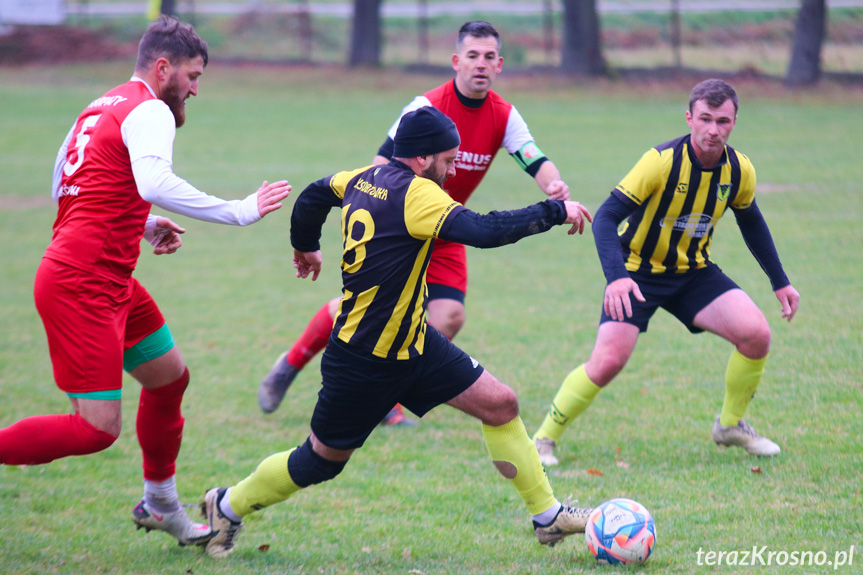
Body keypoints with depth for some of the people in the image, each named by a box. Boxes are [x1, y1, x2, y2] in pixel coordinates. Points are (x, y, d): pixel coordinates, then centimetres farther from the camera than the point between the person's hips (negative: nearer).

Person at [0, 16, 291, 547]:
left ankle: (161, 505, 32)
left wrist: (146, 226, 21)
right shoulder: (149, 111, -12)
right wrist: (238, 211, -27)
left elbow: (70, 191, 26)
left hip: (111, 284, 11)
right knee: (99, 428, -12)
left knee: (170, 376, 20)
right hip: (82, 287, -11)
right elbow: (154, 183, -32)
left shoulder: (101, 108, 17)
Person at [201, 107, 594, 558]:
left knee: (499, 403, 2)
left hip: (412, 342, 9)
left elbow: (315, 194, 19)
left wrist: (306, 246, 38)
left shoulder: (367, 178, 1)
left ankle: (548, 516, 10)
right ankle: (228, 507, 29)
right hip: (364, 363, -9)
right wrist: (557, 211, -28)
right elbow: (484, 231, -36)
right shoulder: (415, 195, -26)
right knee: (323, 461, 7)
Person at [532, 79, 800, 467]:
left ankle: (731, 426, 10)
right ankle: (544, 438, -1)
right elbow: (606, 217, -26)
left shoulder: (739, 170, -8)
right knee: (608, 361, -21)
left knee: (756, 334, -14)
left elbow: (751, 222, 14)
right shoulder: (663, 161, -24)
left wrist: (780, 282, 14)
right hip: (638, 272, -5)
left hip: (693, 272, 5)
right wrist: (616, 277, -40)